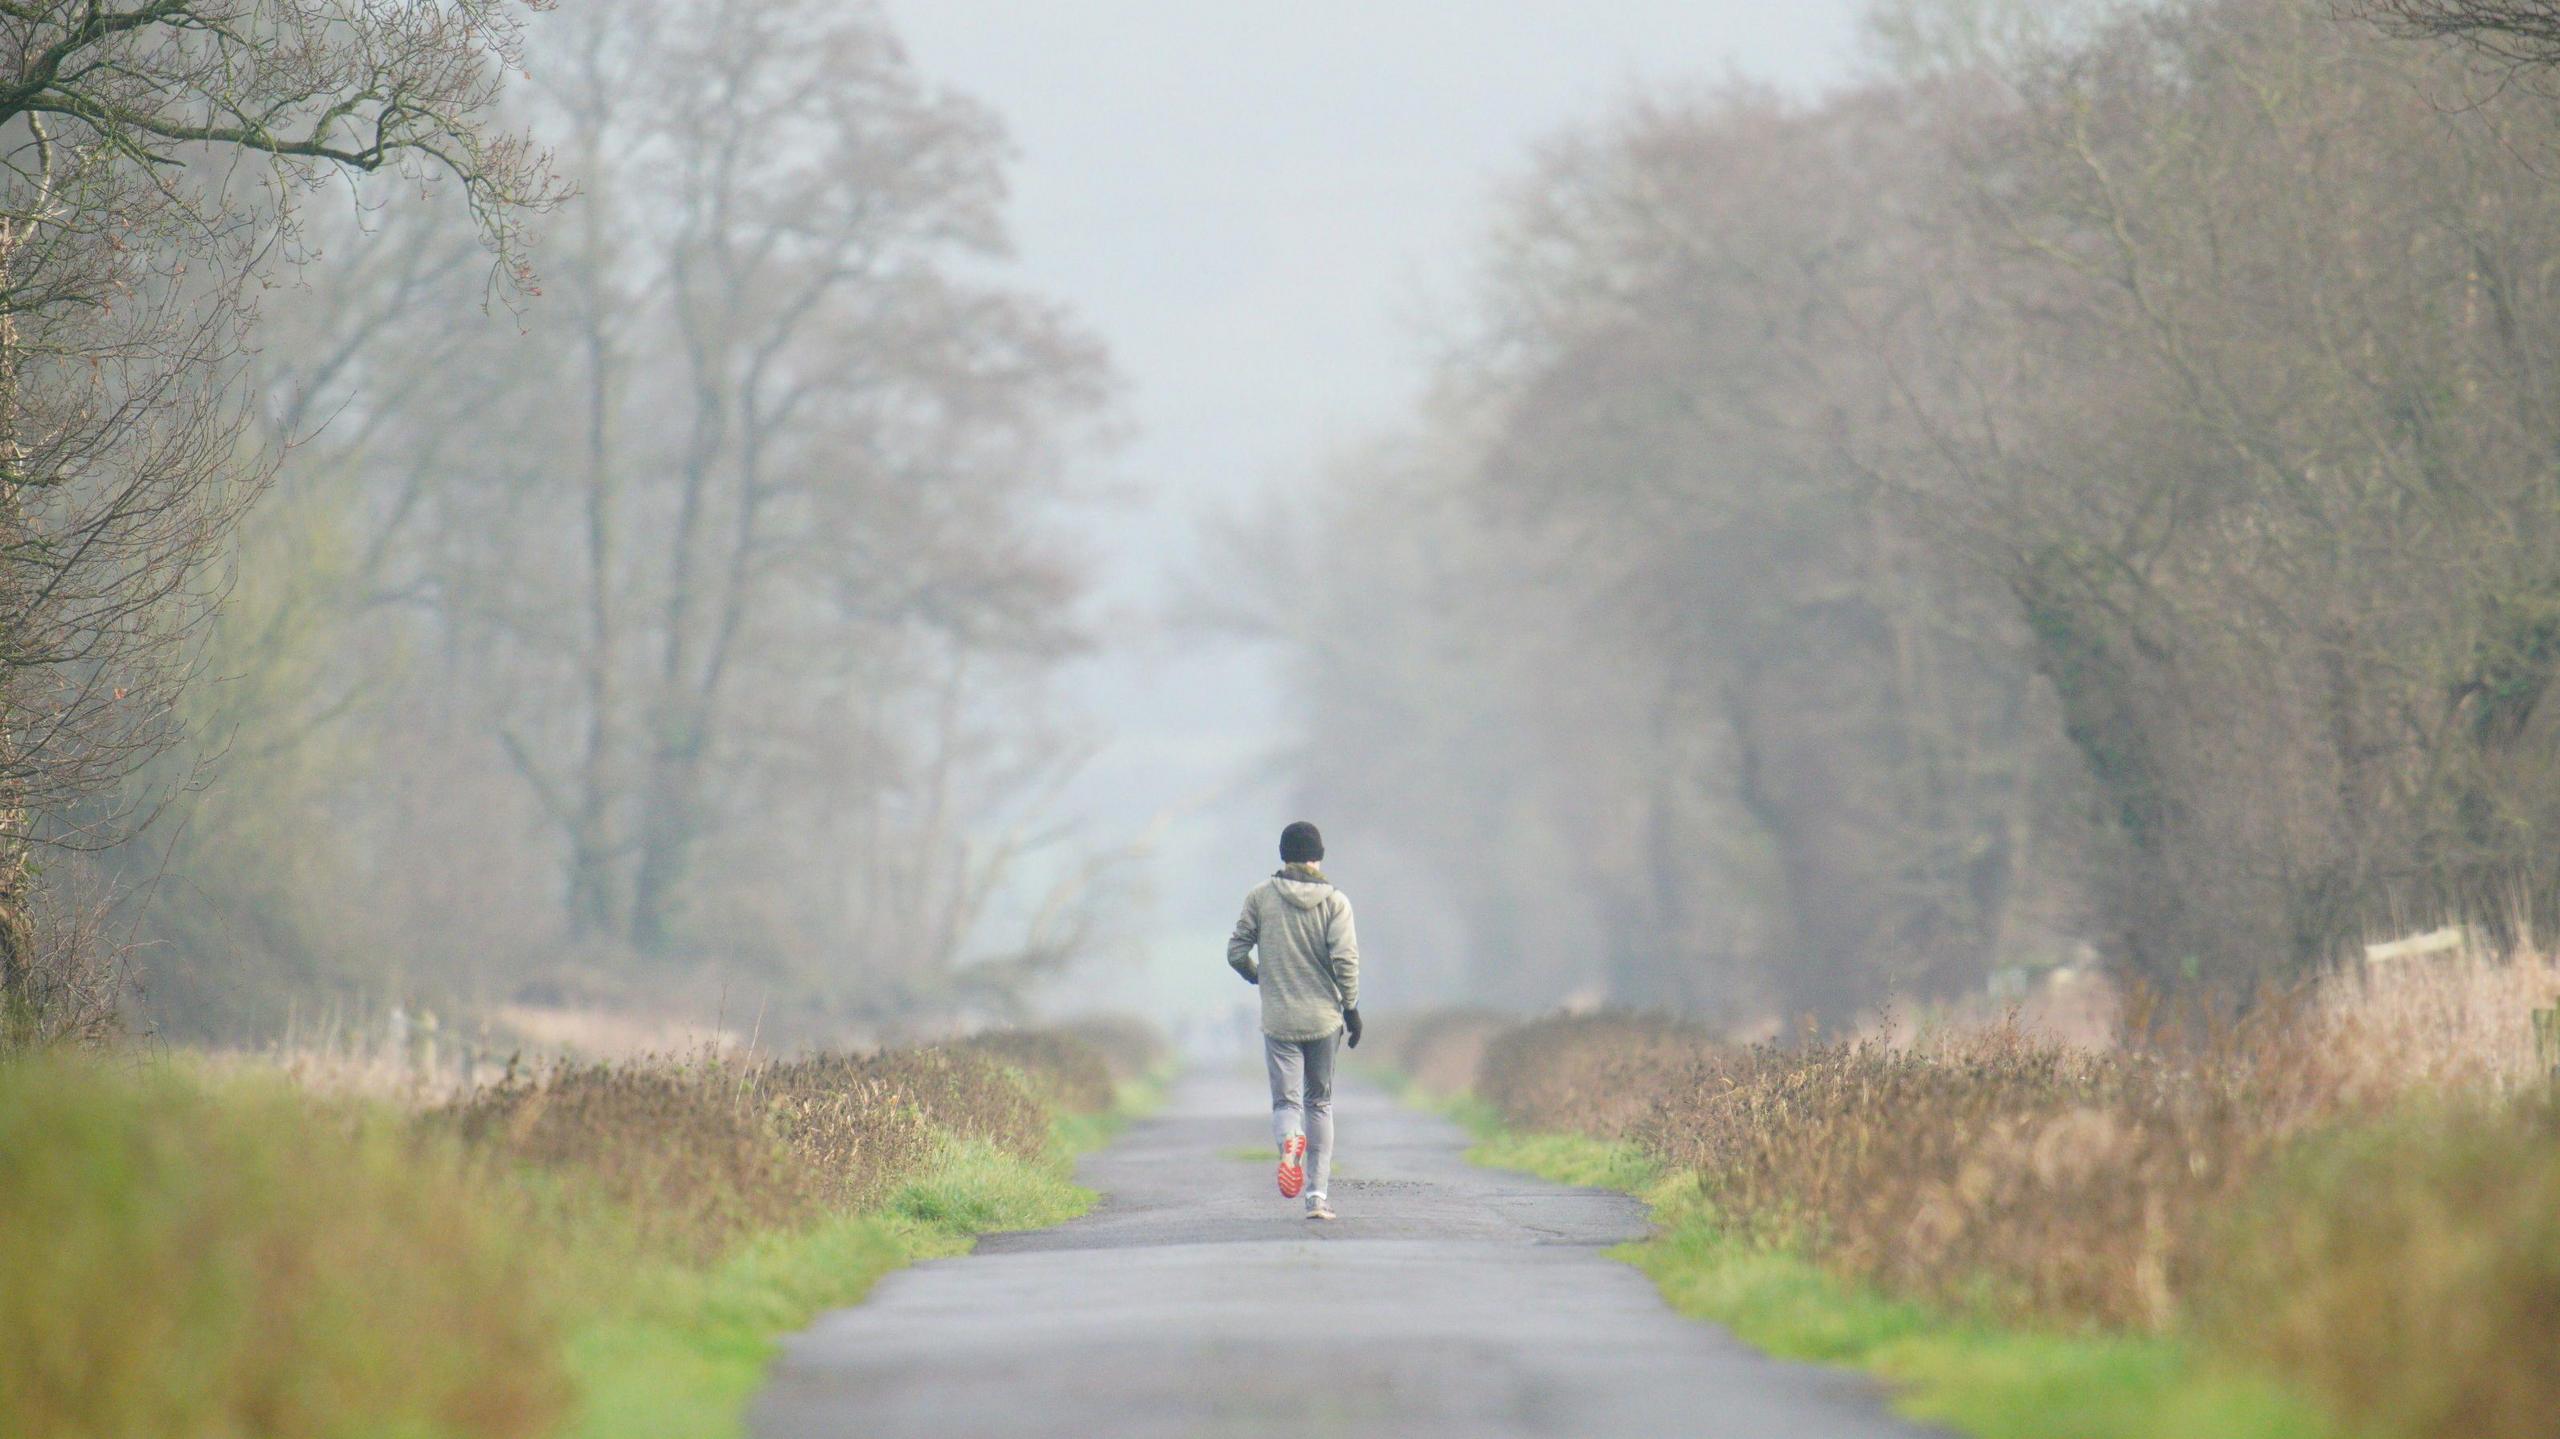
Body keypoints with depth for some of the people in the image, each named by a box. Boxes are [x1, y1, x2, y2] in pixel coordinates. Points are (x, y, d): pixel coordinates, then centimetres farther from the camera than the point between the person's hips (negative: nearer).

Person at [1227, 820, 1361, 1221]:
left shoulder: (1261, 896, 0)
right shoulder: (1334, 901, -3)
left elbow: (1236, 952, 1)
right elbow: (1345, 959, -11)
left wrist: (1255, 976, 23)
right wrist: (1351, 1007, 0)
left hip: (1278, 1019, 0)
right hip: (1324, 1018, 0)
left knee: (1286, 1100, 2)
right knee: (1320, 1102, 14)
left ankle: (1289, 1141, -35)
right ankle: (1317, 1194, 9)